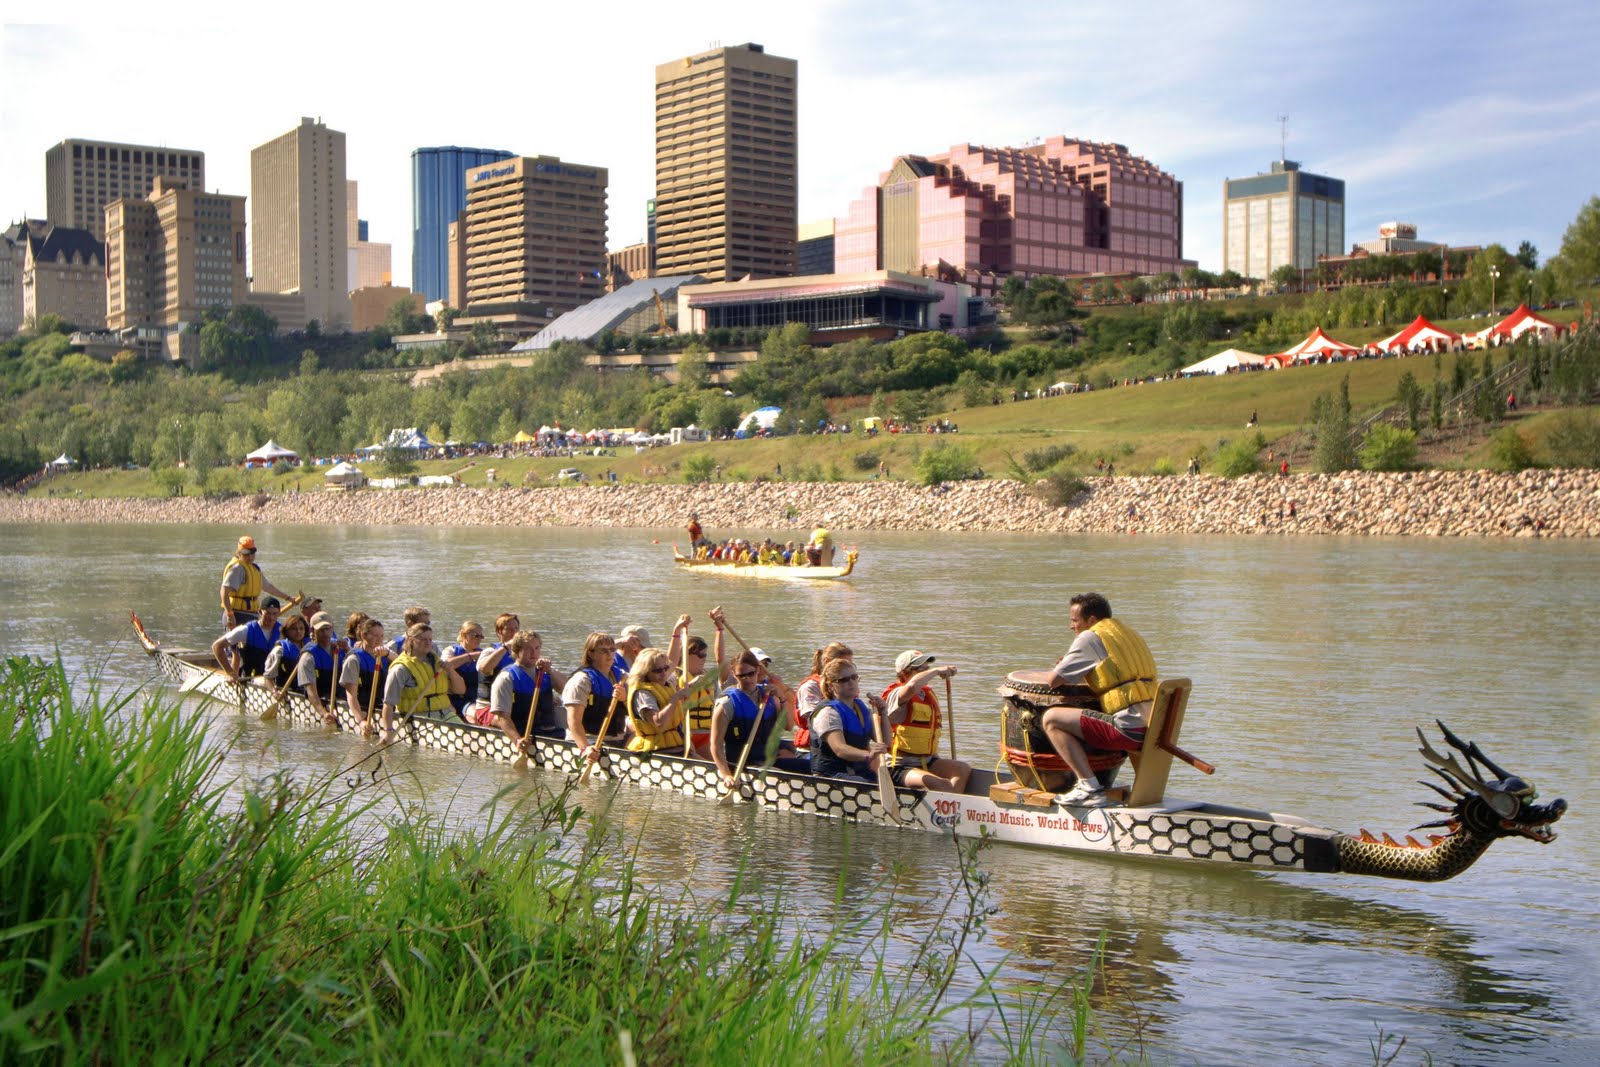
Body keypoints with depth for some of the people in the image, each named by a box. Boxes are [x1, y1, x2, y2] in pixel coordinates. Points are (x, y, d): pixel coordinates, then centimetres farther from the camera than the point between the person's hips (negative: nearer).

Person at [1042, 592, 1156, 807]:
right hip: (1155, 730, 9)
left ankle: (1090, 788, -12)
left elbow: (1054, 680, -4)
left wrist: (1070, 673, 19)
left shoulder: (1090, 637, -2)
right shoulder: (1130, 634, 22)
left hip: (1129, 728, -9)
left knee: (1051, 719, -7)